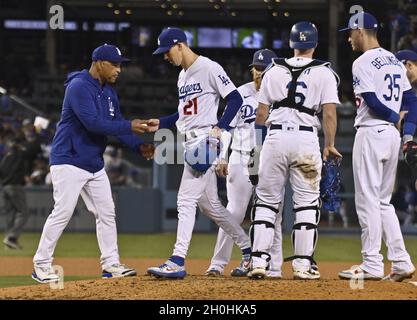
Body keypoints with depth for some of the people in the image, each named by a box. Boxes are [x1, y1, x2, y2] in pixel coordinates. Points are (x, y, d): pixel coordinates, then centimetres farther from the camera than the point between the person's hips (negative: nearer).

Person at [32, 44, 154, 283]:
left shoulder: (109, 91, 12)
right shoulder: (79, 87, -18)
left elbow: (117, 124, 12)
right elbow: (93, 123, -27)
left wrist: (139, 145, -4)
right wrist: (129, 127, -26)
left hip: (94, 163, 9)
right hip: (69, 162, -9)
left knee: (107, 213, 8)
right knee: (63, 212, -11)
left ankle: (111, 264, 13)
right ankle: (42, 265, -3)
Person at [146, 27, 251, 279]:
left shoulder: (209, 68, -9)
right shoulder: (183, 76, 19)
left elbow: (235, 99, -12)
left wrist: (221, 128, -22)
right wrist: (161, 123, 13)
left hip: (205, 140, -10)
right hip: (190, 143, 10)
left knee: (186, 200, -15)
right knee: (210, 205, 14)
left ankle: (178, 262, -18)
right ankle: (248, 249, 26)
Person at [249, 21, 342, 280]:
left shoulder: (274, 71, 10)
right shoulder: (324, 73, 2)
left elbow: (261, 114, 10)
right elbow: (329, 113, -7)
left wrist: (259, 143, 24)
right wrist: (330, 145, -1)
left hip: (275, 137, 2)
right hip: (307, 138, -2)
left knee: (266, 201, 8)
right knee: (307, 203, 5)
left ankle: (259, 261, 1)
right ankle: (303, 264, 2)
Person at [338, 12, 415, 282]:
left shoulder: (363, 63, -11)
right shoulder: (395, 62, 15)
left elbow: (372, 102, -19)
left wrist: (395, 118, -4)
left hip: (372, 133, -8)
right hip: (392, 135, 8)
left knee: (368, 200, -3)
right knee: (383, 201, 13)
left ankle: (372, 265, -3)